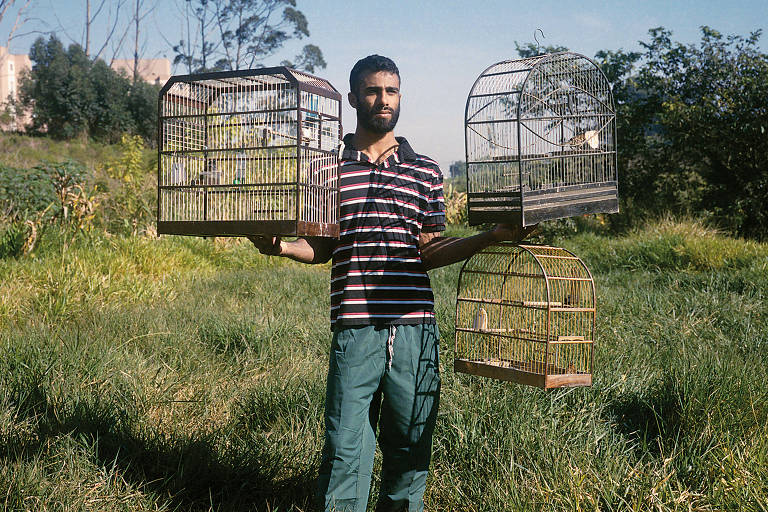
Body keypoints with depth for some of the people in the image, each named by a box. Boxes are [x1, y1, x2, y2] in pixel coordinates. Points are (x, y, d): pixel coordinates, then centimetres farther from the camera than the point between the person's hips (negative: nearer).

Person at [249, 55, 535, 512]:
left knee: (411, 446, 10)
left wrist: (492, 237, -1)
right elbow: (322, 247, 10)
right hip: (355, 328, -2)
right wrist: (282, 247, -10)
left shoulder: (425, 172, 12)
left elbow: (430, 252, 9)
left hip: (415, 326, 2)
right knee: (346, 449, -1)